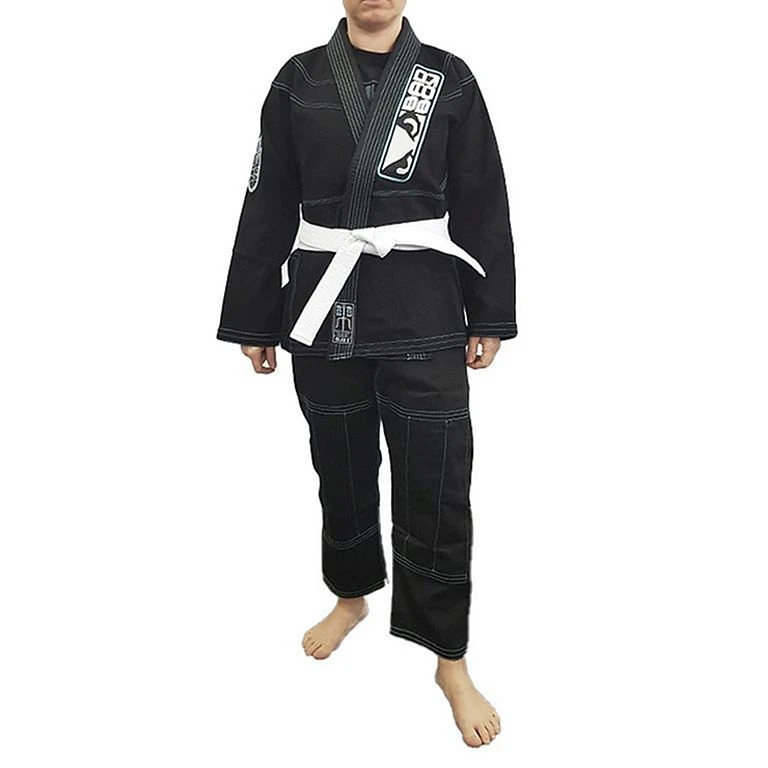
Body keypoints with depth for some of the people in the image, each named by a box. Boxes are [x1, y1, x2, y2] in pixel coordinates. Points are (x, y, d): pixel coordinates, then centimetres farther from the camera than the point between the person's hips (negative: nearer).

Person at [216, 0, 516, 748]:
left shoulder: (448, 78, 4)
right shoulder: (300, 80, 6)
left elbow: (483, 205, 5)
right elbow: (268, 208, 6)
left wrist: (488, 317, 3)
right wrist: (253, 321, 5)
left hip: (423, 314, -1)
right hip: (323, 308, 2)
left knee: (436, 486, -1)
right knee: (342, 469, 15)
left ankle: (450, 660, 17)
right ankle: (352, 596, 42)